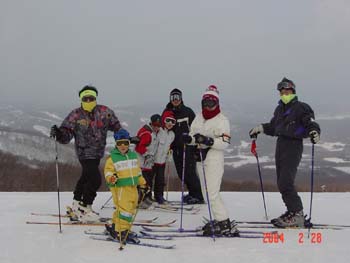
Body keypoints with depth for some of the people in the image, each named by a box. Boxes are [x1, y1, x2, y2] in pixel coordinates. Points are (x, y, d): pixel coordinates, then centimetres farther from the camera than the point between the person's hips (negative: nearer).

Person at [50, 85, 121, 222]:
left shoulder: (104, 112, -3)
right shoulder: (75, 115, -10)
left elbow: (116, 126, 10)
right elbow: (66, 134, -13)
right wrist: (58, 134, -34)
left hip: (97, 153, 6)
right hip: (85, 153, -5)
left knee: (86, 178, 20)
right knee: (95, 179, -16)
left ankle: (77, 205, 38)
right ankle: (84, 209, -4)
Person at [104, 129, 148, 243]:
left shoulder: (133, 155, 14)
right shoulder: (112, 158, -5)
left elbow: (138, 171, 23)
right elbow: (108, 171, -7)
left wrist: (143, 184, 25)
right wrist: (111, 178, -29)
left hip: (133, 188, 7)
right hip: (120, 188, -7)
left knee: (131, 210, 12)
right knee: (125, 209, -14)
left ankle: (115, 227, 27)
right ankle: (122, 232, -3)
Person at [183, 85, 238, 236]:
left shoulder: (222, 120, -7)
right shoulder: (198, 118, 13)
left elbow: (225, 142, -14)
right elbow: (193, 135, 19)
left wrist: (208, 141, -27)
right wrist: (189, 139, -4)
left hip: (214, 158, -8)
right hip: (200, 158, 8)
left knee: (212, 193, -13)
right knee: (207, 192, 11)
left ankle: (225, 225, -9)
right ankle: (219, 220, 20)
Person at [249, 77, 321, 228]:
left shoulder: (301, 108, -7)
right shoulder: (279, 109, 16)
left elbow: (311, 123, -17)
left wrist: (314, 132, -36)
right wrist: (260, 128, 26)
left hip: (293, 147, -8)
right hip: (280, 146, 8)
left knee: (285, 183, -16)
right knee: (281, 182, 8)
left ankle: (297, 216, -10)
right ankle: (292, 212, 16)